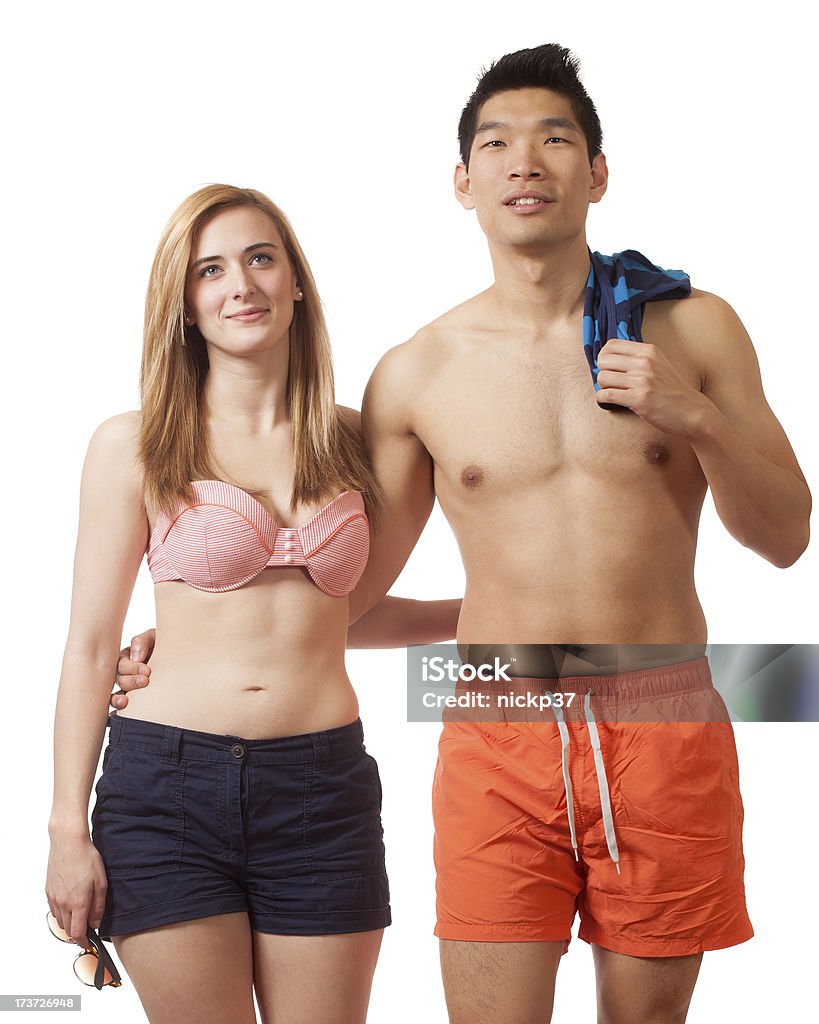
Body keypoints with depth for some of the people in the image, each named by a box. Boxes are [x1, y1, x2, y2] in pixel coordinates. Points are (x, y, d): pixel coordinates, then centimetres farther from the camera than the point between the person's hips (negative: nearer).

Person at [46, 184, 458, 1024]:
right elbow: (91, 646, 1)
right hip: (168, 778, -2)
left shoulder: (349, 442, 9)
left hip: (323, 790, 2)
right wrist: (69, 829, -1)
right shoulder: (133, 447, 0)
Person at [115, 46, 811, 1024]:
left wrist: (694, 418, -10)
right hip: (500, 737, 0)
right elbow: (349, 582, 11)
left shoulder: (693, 327, 3)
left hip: (665, 726, 1)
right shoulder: (416, 374, 1)